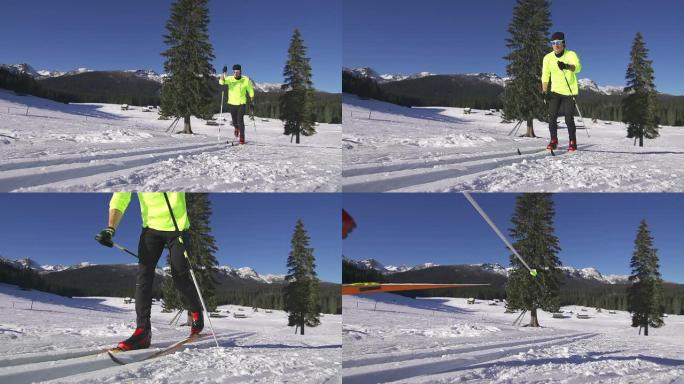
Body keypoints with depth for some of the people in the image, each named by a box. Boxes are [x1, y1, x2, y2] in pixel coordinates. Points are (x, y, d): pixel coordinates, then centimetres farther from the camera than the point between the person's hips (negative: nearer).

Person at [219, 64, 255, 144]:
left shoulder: (246, 80, -8)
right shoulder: (229, 79, -8)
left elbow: (251, 91, 4)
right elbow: (221, 81, -25)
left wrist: (252, 102, 6)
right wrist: (223, 73, -40)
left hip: (242, 104, -2)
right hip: (232, 103, 2)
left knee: (240, 120, -14)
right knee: (234, 120, 15)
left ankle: (242, 137, -3)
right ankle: (237, 128, 50)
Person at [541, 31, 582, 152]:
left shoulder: (571, 54, -11)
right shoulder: (548, 58, -1)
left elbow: (578, 67, -30)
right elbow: (545, 76, 5)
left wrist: (567, 66, -51)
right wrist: (544, 91, -5)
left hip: (569, 92, -3)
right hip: (555, 91, 3)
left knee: (569, 119, -5)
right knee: (552, 116, -4)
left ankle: (572, 142, 10)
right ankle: (553, 141, 9)